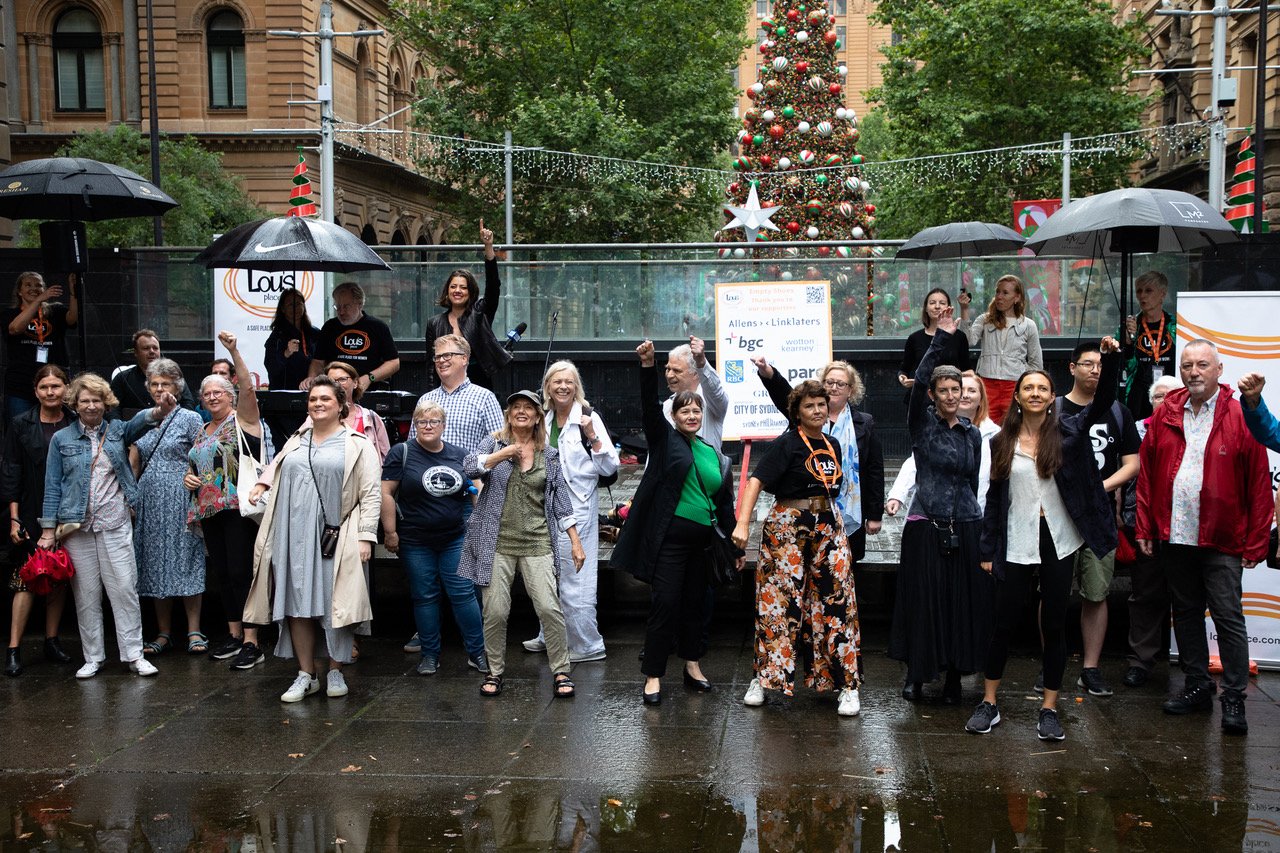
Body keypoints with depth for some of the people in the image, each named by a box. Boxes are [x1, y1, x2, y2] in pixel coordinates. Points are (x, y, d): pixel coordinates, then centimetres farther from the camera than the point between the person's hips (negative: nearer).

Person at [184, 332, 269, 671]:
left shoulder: (242, 419, -1)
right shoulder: (203, 432, 19)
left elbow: (248, 388, -18)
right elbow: (195, 466, 30)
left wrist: (234, 351, -27)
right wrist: (188, 477, 7)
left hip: (238, 507, -8)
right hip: (208, 510, 8)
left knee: (241, 572, -9)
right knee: (222, 573, 11)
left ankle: (251, 643, -7)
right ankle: (233, 634, 21)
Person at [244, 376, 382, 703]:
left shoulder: (357, 444, 2)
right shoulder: (295, 443, 18)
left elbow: (371, 494, -3)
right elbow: (277, 473, 33)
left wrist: (365, 535, -11)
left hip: (336, 539, -4)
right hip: (295, 537, 5)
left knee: (335, 605, -1)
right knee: (297, 604, 3)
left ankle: (335, 672, 12)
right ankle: (305, 675, 11)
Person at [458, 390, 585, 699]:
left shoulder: (549, 456, 11)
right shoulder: (494, 444, 7)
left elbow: (561, 500, 11)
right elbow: (469, 467, -12)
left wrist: (576, 542, 6)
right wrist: (504, 453, -22)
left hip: (537, 543, 1)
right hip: (498, 543, -1)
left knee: (549, 607, -9)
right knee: (495, 612, -1)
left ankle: (561, 671, 5)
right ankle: (495, 671, 18)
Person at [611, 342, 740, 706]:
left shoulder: (716, 456, 12)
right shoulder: (664, 438, 2)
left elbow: (725, 504, 17)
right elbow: (649, 405, -14)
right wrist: (647, 366, -29)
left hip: (702, 539, 5)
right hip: (669, 536, -5)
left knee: (695, 602, 13)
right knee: (665, 603, -6)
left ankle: (692, 666, 28)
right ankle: (653, 676, 1)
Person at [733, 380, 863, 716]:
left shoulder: (832, 445, 11)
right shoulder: (787, 444, -10)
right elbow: (756, 480, -20)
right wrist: (742, 523, -30)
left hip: (828, 527, 5)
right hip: (787, 528, -5)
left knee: (836, 600, 1)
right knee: (780, 602, -2)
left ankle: (846, 685, 6)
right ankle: (763, 678, 13)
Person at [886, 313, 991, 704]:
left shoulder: (972, 433, 12)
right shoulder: (922, 423, 0)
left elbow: (973, 481, 18)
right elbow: (918, 382, -17)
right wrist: (941, 339, -20)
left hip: (965, 526, 4)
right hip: (925, 526, -4)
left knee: (964, 603, 4)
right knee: (923, 601, 0)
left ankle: (954, 676, 16)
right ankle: (916, 675, 13)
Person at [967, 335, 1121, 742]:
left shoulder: (1068, 431, 1)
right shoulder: (1002, 442, 3)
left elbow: (1103, 402, -15)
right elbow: (994, 498, 6)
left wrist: (1111, 359, -31)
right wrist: (988, 550, 4)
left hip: (1058, 540, 0)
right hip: (1016, 544, 1)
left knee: (1054, 624, 7)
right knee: (1004, 622, 6)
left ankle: (1049, 709, 17)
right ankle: (989, 703, 18)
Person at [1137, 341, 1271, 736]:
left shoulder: (1241, 417, -5)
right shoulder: (1165, 415, 5)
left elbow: (1259, 484, -6)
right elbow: (1146, 474, 7)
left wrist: (1256, 541, -8)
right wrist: (1146, 528, 3)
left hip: (1221, 540, -4)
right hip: (1174, 537, 4)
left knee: (1228, 616, 0)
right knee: (1186, 612, 14)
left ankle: (1234, 697, 9)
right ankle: (1197, 686, 26)